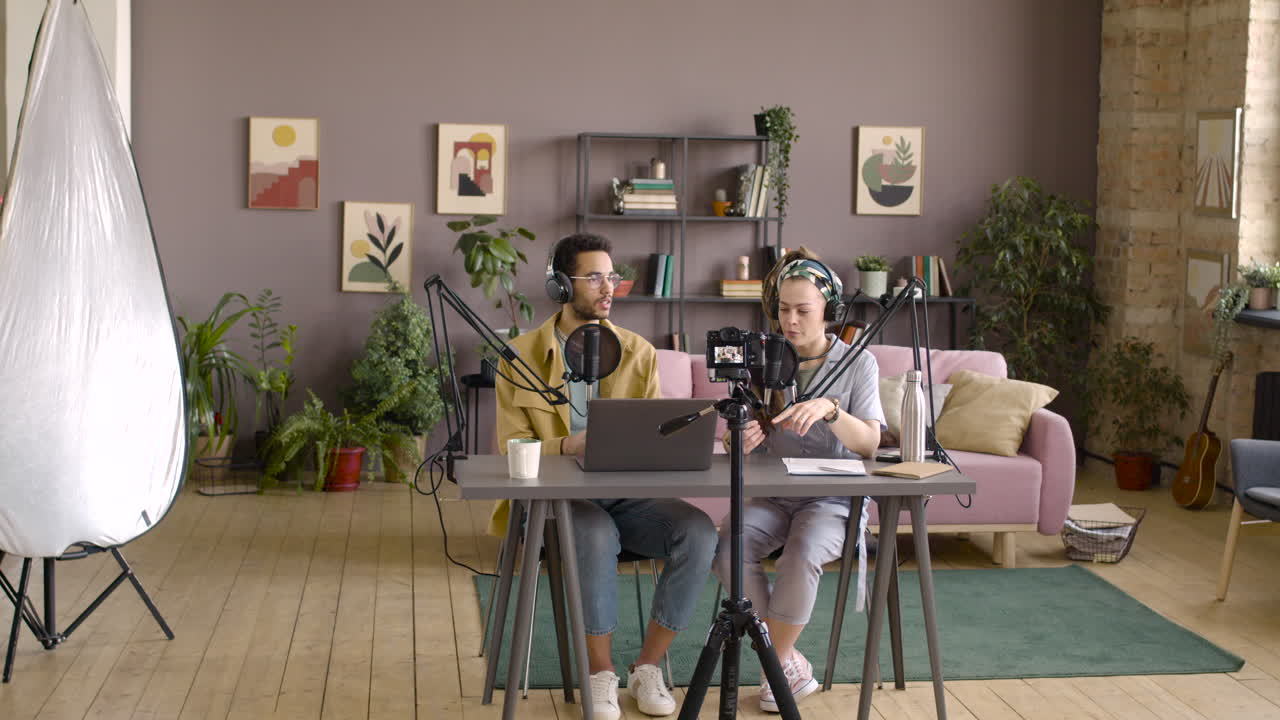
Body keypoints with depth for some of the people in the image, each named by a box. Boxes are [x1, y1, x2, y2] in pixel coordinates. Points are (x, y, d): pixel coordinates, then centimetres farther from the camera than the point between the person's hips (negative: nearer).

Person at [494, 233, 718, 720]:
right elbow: (512, 447, -2)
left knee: (698, 532, -26)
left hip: (630, 494, 3)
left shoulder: (638, 352, 9)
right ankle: (601, 674, -18)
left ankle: (648, 668, -10)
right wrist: (569, 447, -21)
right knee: (597, 536, -38)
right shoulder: (520, 356, 2)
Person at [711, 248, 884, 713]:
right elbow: (733, 438, 6)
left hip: (832, 497, -3)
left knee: (802, 555, -34)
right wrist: (740, 441, -20)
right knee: (728, 549, -27)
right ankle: (792, 664, -13)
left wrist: (830, 409, -29)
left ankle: (778, 663, -11)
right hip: (772, 494, 3)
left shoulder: (857, 363, 1)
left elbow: (870, 444, -11)